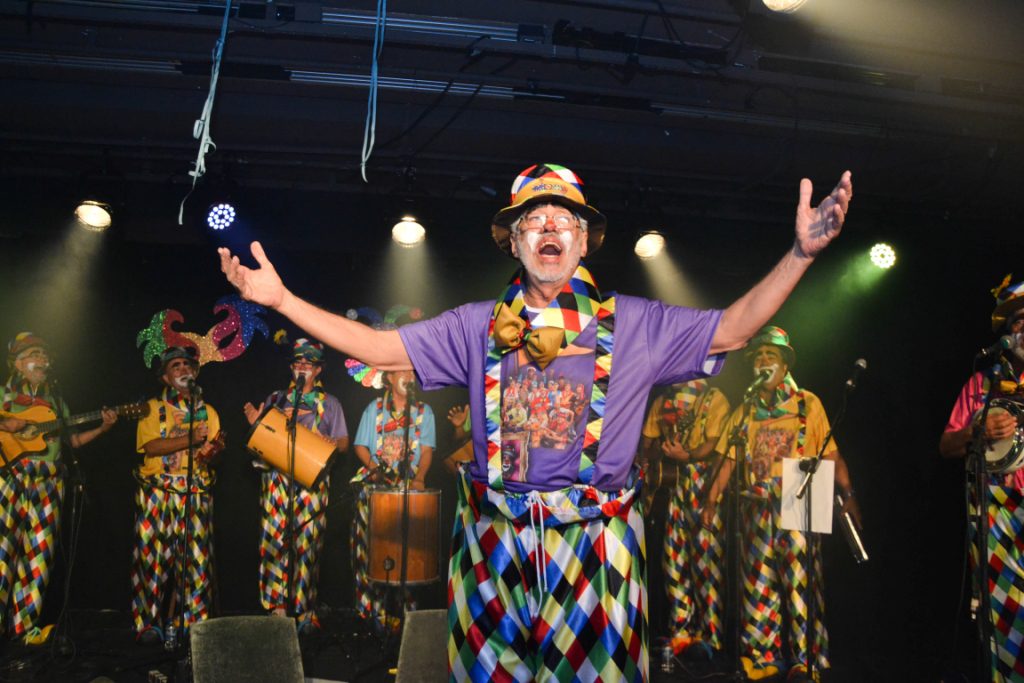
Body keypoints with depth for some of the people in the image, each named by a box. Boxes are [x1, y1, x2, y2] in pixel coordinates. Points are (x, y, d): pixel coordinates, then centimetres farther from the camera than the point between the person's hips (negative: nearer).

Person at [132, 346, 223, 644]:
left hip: (197, 494, 3)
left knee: (196, 558, 0)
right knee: (153, 556, -3)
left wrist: (213, 448, -13)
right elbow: (149, 446, -9)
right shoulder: (153, 408, 6)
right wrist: (190, 440, -18)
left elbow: (211, 452, 11)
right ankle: (149, 623, 7)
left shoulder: (207, 411, 15)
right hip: (158, 493, -2)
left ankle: (193, 621, 9)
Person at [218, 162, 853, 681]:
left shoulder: (632, 323, 3)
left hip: (596, 542, -1)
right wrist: (281, 298, -1)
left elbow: (730, 330, 1)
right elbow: (379, 347, 6)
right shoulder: (478, 327, 5)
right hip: (494, 540, 1)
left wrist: (800, 254, -11)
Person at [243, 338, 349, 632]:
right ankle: (276, 608, 3)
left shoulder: (329, 403, 14)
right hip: (277, 479, 1)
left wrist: (334, 443, -12)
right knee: (274, 541, -4)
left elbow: (344, 443, 9)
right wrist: (256, 424, 0)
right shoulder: (275, 399, 18)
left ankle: (305, 611, 3)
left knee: (308, 544, -4)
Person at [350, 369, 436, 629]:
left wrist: (419, 477, -15)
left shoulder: (423, 412, 8)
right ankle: (375, 605, 8)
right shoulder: (374, 409, 8)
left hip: (410, 489, 0)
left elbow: (427, 449, 1)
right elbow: (361, 446, 8)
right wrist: (373, 466, -11)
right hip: (376, 487, 0)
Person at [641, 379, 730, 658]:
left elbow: (715, 443, -10)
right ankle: (680, 632, 11)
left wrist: (686, 455, -20)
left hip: (703, 483, -5)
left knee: (705, 556, -6)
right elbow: (648, 447, 14)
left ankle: (708, 634, 1)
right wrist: (665, 451, -3)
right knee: (673, 557, 4)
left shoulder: (714, 399, 1)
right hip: (671, 486, 5)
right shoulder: (662, 402, 17)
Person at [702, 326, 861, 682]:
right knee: (758, 583, 5)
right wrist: (712, 500, 7)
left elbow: (831, 455, 1)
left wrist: (848, 496, -8)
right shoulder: (745, 412, 14)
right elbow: (729, 460, 14)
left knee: (799, 582, -5)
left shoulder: (807, 403, 5)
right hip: (757, 507, 3)